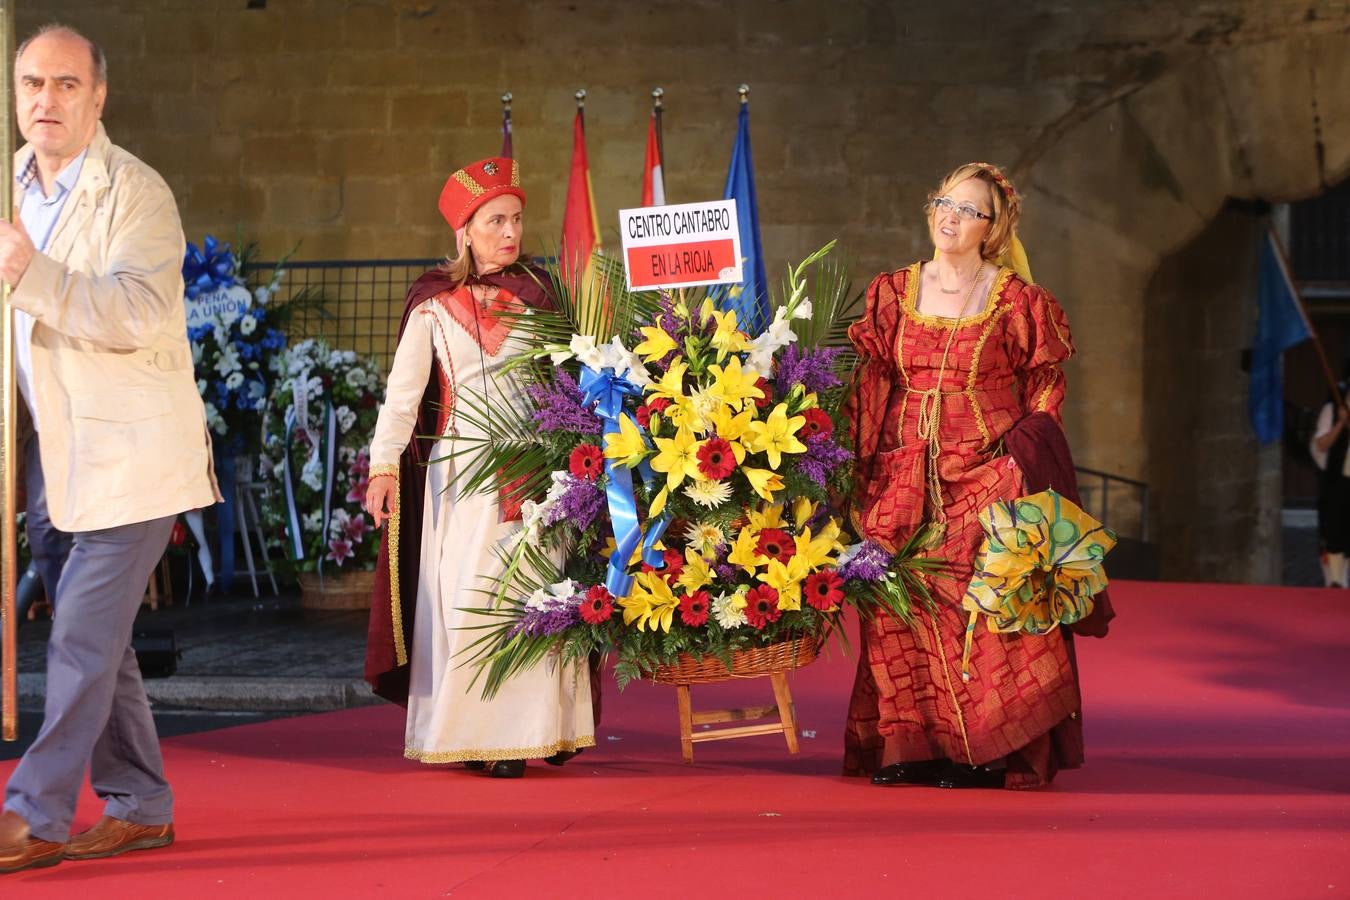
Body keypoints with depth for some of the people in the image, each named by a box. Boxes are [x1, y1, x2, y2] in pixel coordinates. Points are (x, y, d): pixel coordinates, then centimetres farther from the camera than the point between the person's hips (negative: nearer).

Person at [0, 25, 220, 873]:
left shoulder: (137, 192, -11)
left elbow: (140, 314, -26)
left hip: (128, 452, -8)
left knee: (83, 634, -9)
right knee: (95, 635, 12)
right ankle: (139, 807, 21)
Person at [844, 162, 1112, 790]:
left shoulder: (1017, 302, 2)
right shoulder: (893, 292, 11)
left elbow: (1044, 393, 6)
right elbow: (870, 387, 12)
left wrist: (1020, 455, -6)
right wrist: (862, 473, 5)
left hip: (986, 474, -3)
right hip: (905, 477, 3)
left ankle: (985, 752, -4)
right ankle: (909, 746, 3)